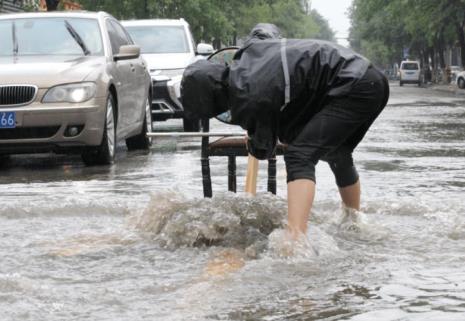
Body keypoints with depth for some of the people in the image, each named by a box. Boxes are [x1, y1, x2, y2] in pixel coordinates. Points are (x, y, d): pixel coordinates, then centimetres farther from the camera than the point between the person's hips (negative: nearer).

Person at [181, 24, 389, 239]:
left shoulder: (250, 99, -17)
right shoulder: (250, 48, 5)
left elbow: (263, 150, 0)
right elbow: (266, 28, 31)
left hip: (353, 89, -9)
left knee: (299, 157, -18)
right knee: (337, 156, 29)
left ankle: (295, 237, -34)